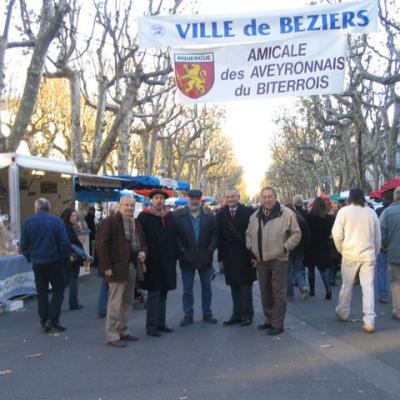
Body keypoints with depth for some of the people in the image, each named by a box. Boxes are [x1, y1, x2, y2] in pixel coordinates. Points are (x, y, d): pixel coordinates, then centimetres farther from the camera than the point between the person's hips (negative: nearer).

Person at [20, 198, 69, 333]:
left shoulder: (28, 222, -1)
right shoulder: (57, 221, -8)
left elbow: (23, 246, -1)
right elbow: (65, 243, -12)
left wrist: (31, 258, 11)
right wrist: (63, 259, 2)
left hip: (37, 263, 3)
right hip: (54, 262, -3)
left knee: (42, 293, 13)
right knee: (58, 290, 8)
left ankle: (44, 322, 16)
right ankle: (52, 321, 0)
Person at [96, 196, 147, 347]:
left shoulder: (136, 224, 16)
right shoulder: (110, 221, -9)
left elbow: (142, 242, 24)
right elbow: (101, 244, -14)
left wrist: (143, 252, 1)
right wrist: (106, 266, -18)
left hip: (132, 267, 8)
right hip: (117, 268, -8)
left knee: (127, 302, 14)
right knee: (115, 303, -5)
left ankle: (123, 331, 26)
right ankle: (112, 336, 2)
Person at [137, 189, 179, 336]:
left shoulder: (169, 217, 10)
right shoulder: (144, 217, -6)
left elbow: (174, 238, 14)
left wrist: (174, 256, 9)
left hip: (167, 262, 6)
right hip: (152, 262, -6)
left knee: (163, 293, 13)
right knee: (154, 294, -2)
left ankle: (161, 323, 23)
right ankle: (151, 326, 7)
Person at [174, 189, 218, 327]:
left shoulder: (208, 215, 4)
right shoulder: (178, 215, -3)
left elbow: (214, 234, 3)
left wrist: (210, 250, -7)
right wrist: (182, 251, -12)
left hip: (205, 257, 2)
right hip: (187, 258, -2)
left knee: (207, 287, 11)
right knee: (187, 289, 7)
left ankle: (207, 313, 23)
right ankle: (188, 315, 16)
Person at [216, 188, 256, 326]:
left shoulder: (248, 212, -5)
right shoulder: (221, 214, 6)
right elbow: (220, 237, 5)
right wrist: (221, 257, 3)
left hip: (245, 256, -3)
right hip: (229, 257, 3)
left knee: (246, 287, 4)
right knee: (234, 287, 10)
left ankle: (247, 315, 15)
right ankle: (237, 314, 19)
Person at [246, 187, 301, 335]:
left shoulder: (287, 214, -7)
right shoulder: (255, 216, 9)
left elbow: (296, 234, -4)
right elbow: (249, 234, 20)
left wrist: (285, 247, -12)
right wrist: (251, 248, 8)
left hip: (278, 260, -5)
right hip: (260, 260, 5)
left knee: (278, 292, 1)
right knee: (265, 292, 14)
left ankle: (278, 323, 9)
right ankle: (269, 319, 28)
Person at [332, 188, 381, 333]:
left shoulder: (344, 211, -4)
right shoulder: (372, 213, 6)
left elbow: (337, 234, -8)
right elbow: (378, 237, 12)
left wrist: (341, 249, 8)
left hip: (350, 254, -2)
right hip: (368, 255, 2)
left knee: (347, 285, 14)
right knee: (368, 287, 1)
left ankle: (343, 312, 30)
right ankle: (369, 321, -4)